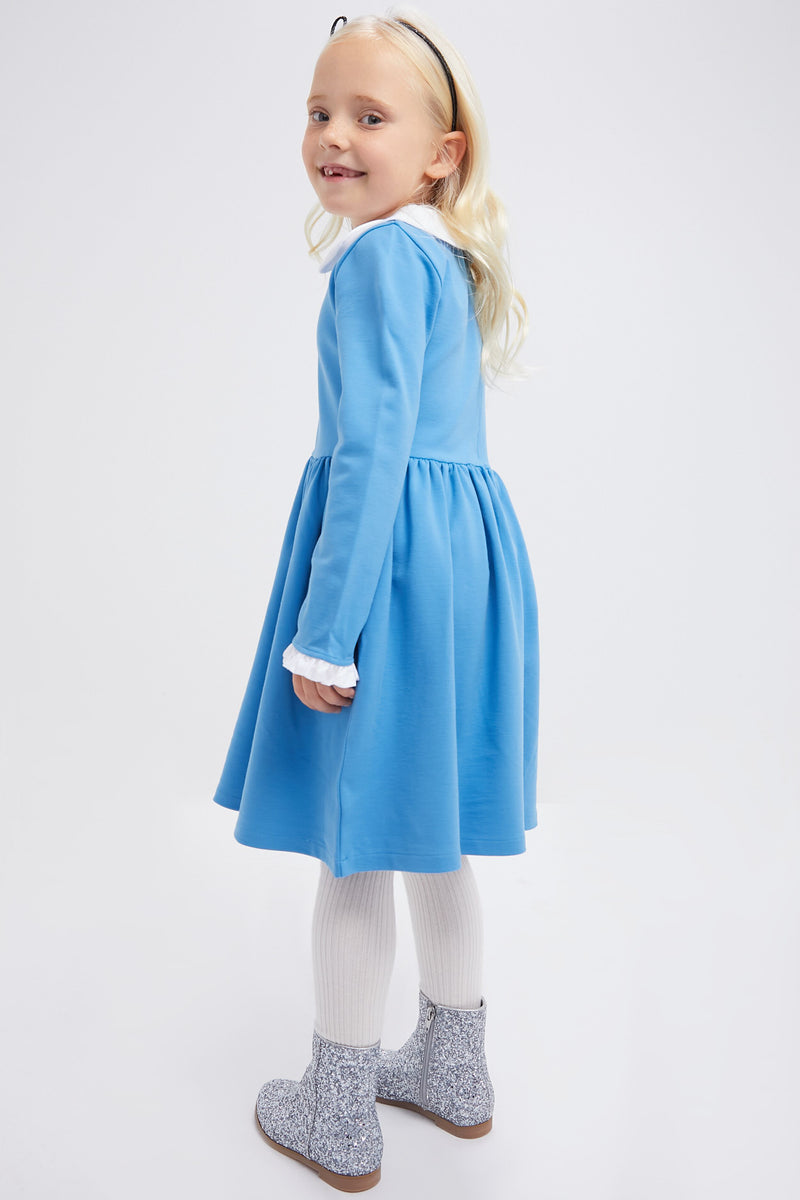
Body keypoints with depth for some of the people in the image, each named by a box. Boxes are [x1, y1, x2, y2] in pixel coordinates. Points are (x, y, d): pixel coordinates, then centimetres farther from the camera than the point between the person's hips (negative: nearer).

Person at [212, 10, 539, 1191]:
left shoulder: (380, 256, -11)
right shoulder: (452, 259, 17)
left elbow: (374, 445, -20)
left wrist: (322, 634, -21)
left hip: (394, 556, -9)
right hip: (467, 542, 10)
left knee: (356, 842, 3)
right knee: (428, 830, 19)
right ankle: (454, 1071, 36)